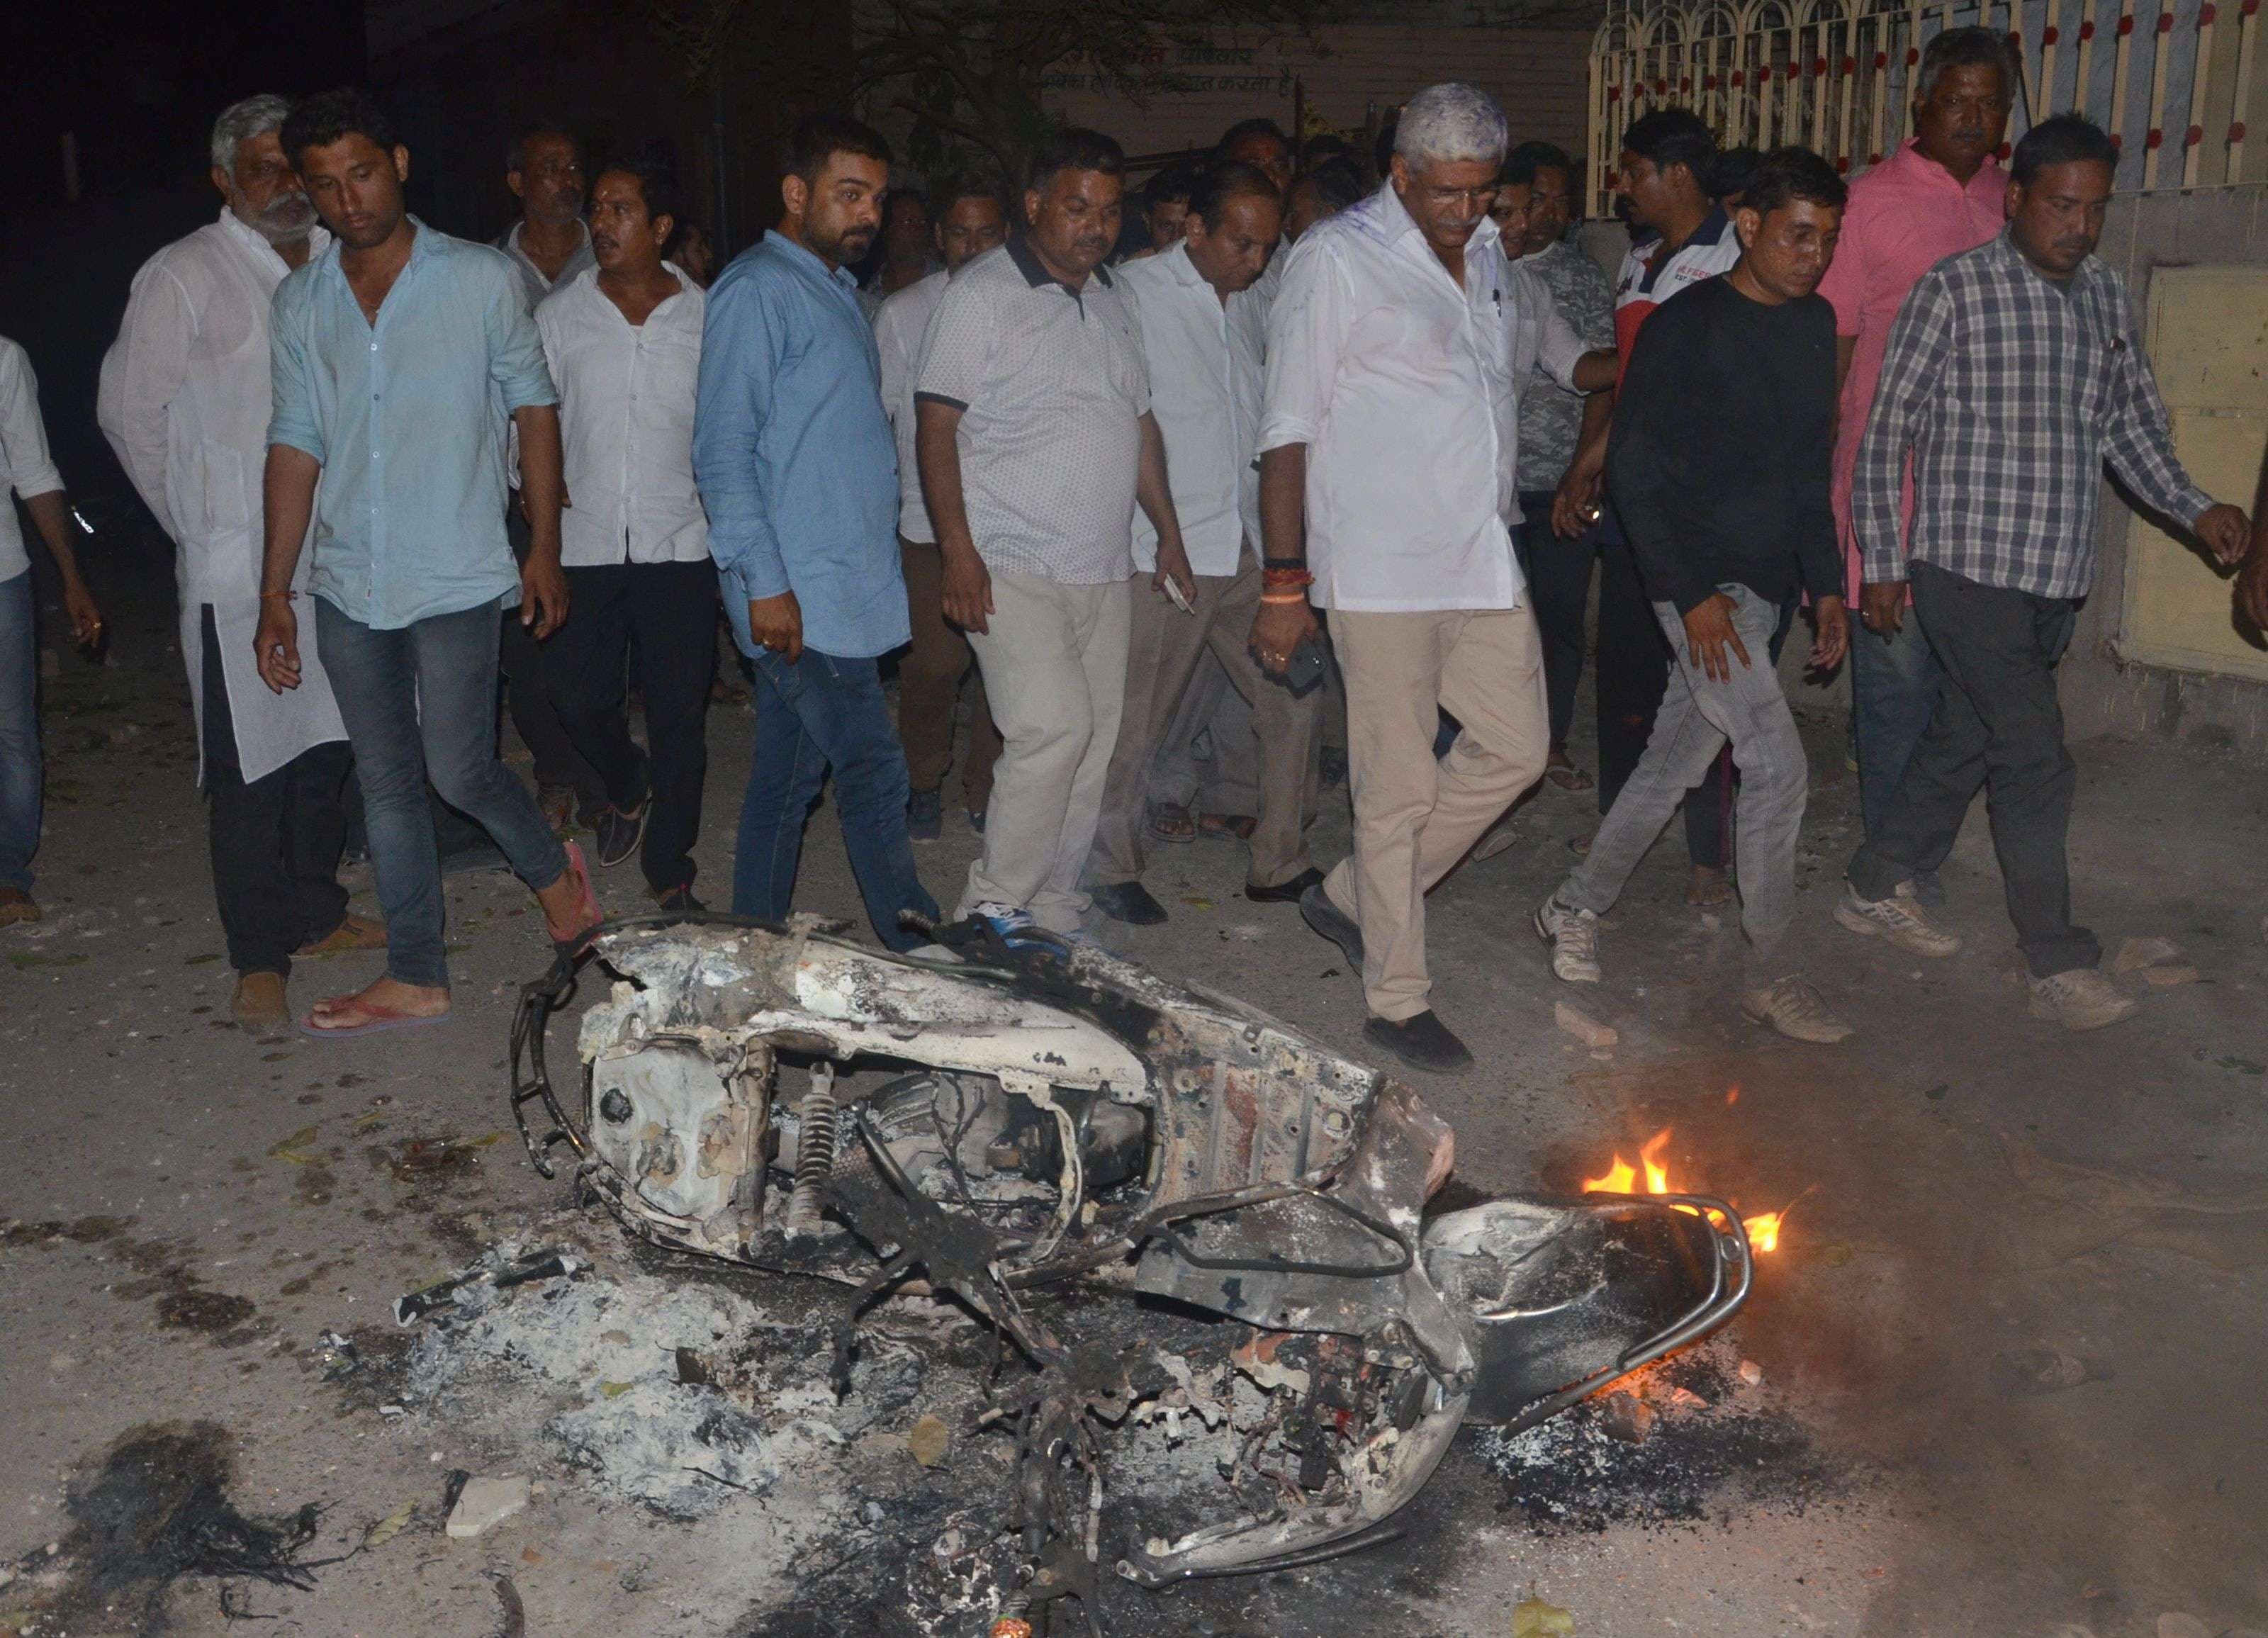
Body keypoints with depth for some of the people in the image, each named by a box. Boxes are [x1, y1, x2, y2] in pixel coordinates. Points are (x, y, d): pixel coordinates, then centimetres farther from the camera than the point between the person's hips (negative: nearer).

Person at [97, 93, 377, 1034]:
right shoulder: (182, 278, -5)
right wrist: (199, 523, 2)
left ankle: (316, 914, 30)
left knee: (327, 747, 14)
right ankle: (260, 962, 6)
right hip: (238, 572, -5)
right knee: (249, 763, -2)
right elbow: (129, 411, -1)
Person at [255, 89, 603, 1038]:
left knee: (459, 771, -5)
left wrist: (545, 549, -1)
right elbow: (296, 444, 8)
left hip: (456, 580, -4)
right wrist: (275, 592, 5)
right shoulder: (300, 303, 7)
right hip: (347, 589, 4)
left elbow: (532, 406, 3)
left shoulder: (480, 279, -2)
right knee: (387, 781, 9)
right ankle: (416, 978, 19)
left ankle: (552, 871, 26)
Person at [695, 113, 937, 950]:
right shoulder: (757, 290, -8)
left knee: (788, 777, 12)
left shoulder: (836, 288, 20)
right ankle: (918, 953, -2)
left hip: (847, 583, 9)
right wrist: (764, 582, -20)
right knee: (871, 771, -8)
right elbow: (723, 449, -14)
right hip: (797, 594, -9)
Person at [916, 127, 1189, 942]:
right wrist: (958, 551, -18)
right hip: (1012, 564, -7)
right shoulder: (981, 293, -5)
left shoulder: (1112, 300, 17)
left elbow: (1140, 421, 24)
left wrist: (1169, 531, 19)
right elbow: (936, 425, -10)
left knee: (1094, 744, 5)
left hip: (1102, 568, 7)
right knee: (1054, 728, -18)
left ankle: (1052, 911, 16)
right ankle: (993, 909, -4)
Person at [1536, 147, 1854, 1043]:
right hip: (1700, 581, -7)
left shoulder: (1814, 324, 11)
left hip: (1764, 582, 7)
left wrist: (1826, 582, 14)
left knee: (1676, 760, 12)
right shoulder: (1685, 326, -11)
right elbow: (1634, 470, -13)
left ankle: (1576, 906, 28)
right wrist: (1693, 594, -17)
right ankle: (1768, 972, 2)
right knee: (1779, 766, -11)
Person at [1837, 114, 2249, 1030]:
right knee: (2036, 764, -6)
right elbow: (1888, 431, -5)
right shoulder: (1954, 291, -7)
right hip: (1969, 568, -6)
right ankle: (2059, 965, 2)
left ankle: (1877, 888, 31)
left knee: (1967, 741, 15)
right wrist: (1882, 561, -6)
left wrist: (2194, 509, 0)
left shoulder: (2107, 297, 11)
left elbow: (2133, 428, 16)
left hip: (2057, 578, 6)